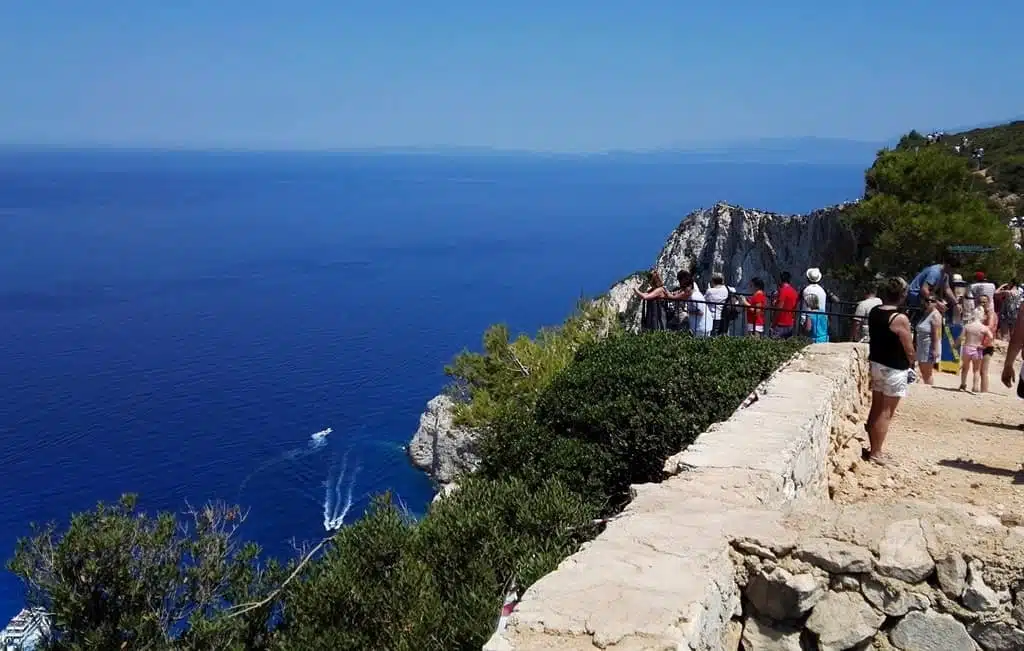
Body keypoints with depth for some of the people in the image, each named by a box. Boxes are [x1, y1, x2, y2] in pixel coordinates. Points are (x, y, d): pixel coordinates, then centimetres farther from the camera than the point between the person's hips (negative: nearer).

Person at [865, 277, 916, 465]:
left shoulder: (874, 312, 1)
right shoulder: (900, 319, -21)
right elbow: (909, 350, -13)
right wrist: (910, 365, 3)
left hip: (876, 364, 7)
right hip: (894, 369, -7)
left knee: (876, 409, 16)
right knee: (886, 412, 2)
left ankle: (873, 448, 25)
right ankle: (876, 453, 7)